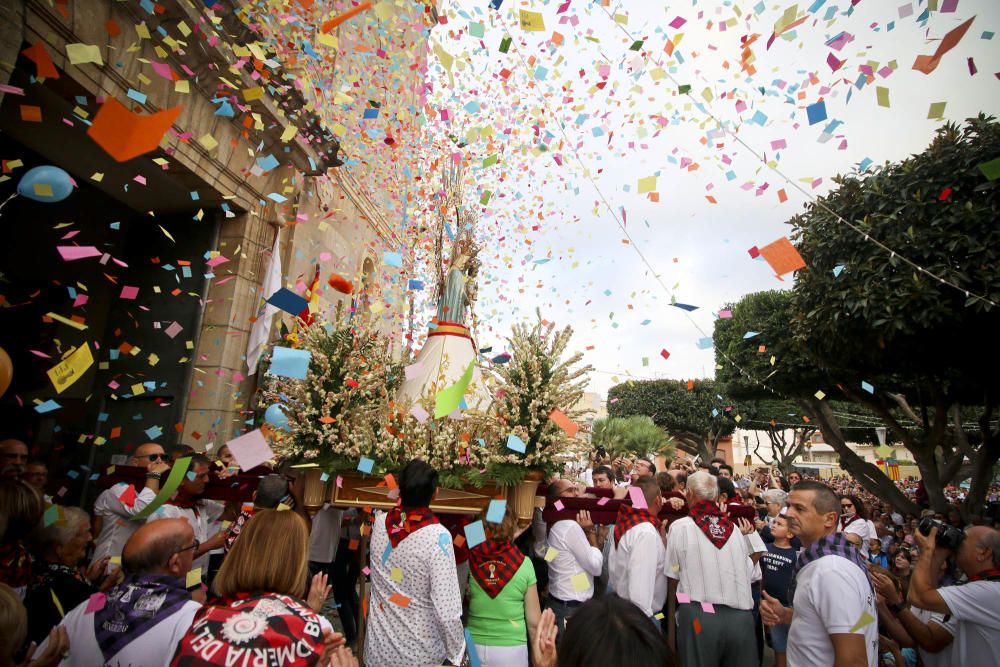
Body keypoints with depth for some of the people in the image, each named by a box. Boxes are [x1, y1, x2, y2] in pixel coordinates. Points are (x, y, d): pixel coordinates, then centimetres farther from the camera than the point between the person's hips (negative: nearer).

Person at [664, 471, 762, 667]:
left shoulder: (680, 526, -4)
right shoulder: (736, 528, 7)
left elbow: (673, 580, 2)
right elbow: (747, 573, 11)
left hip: (698, 616, -3)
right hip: (740, 616, 3)